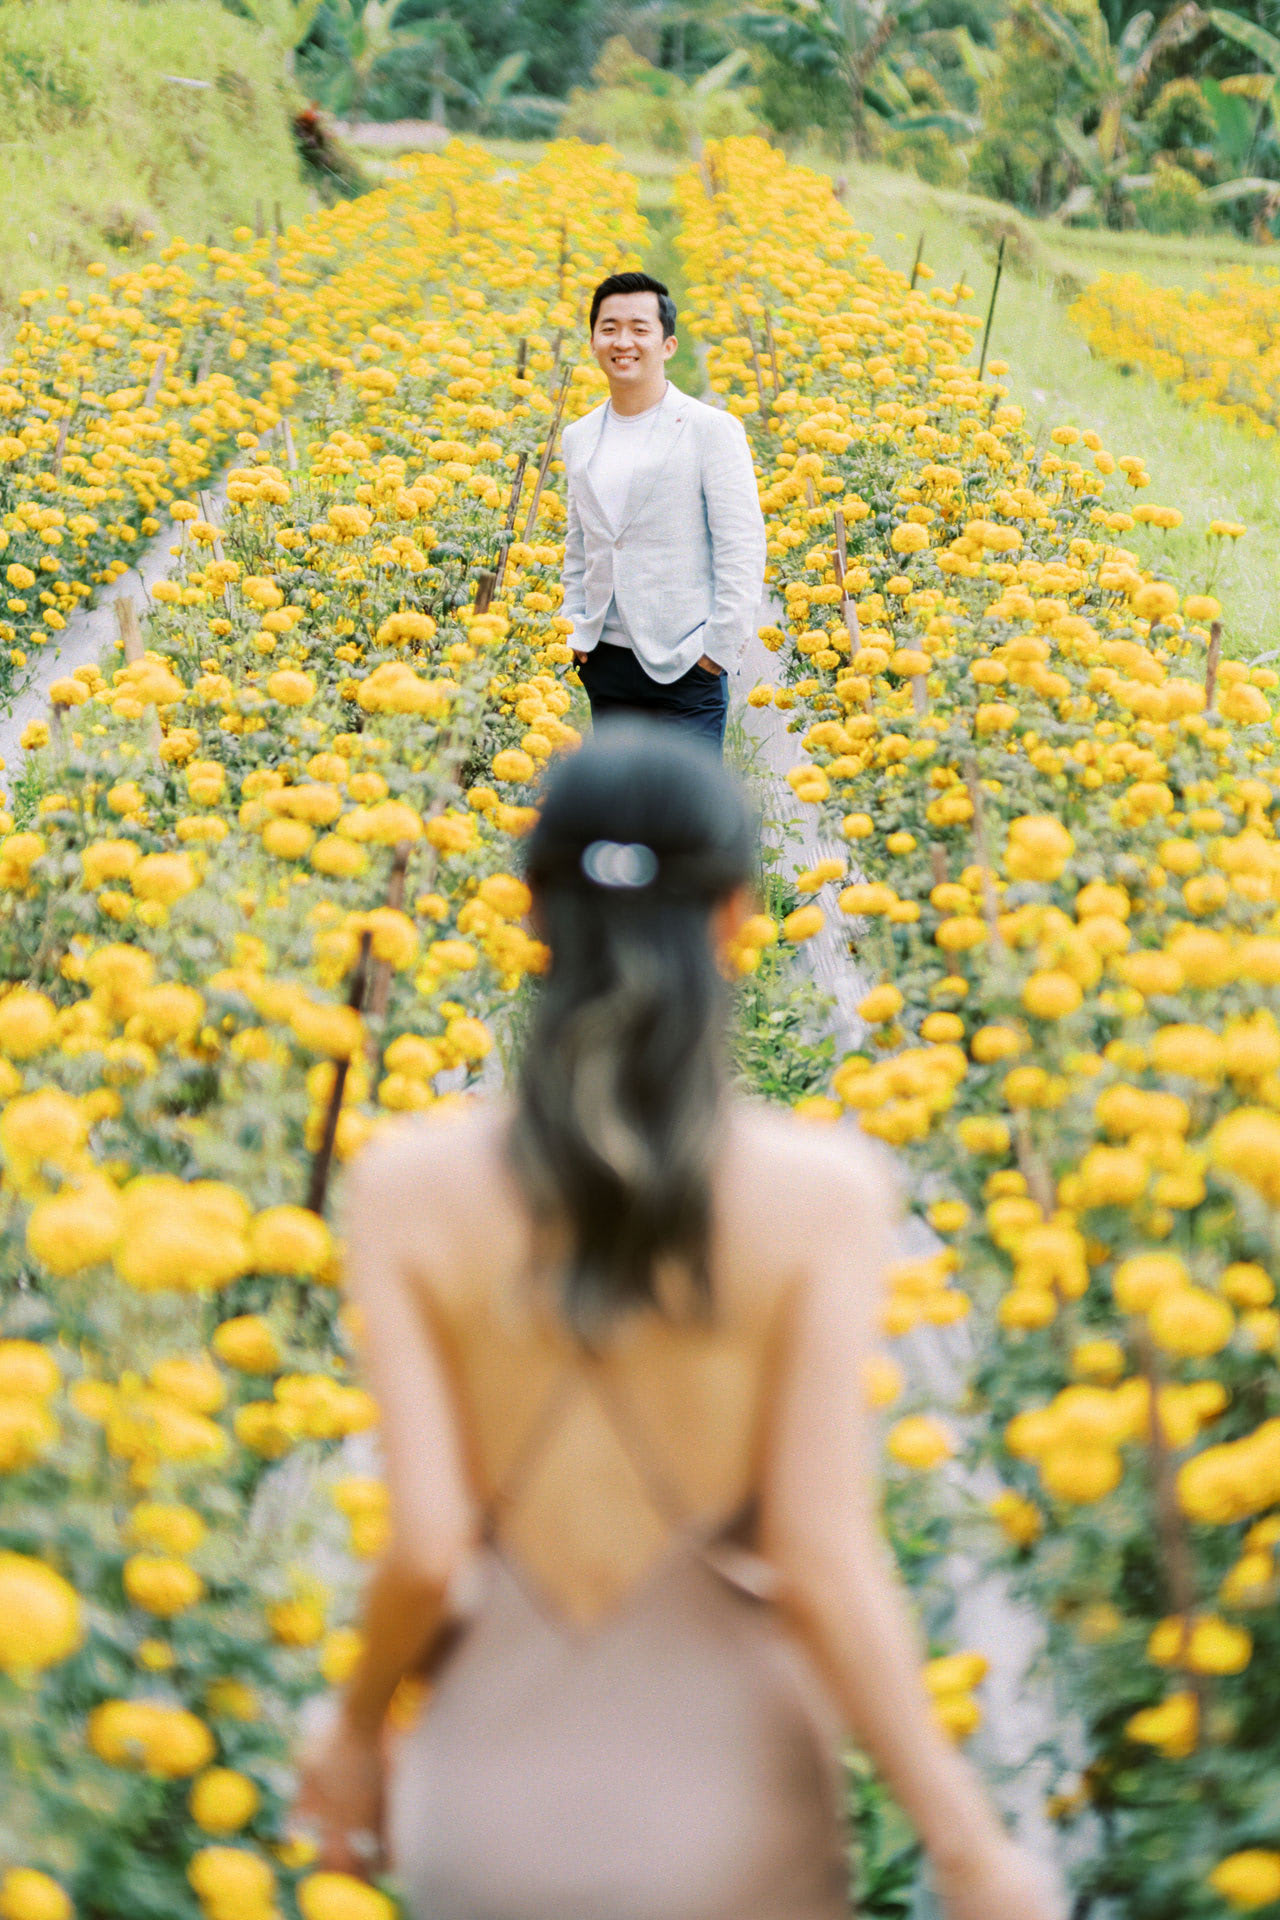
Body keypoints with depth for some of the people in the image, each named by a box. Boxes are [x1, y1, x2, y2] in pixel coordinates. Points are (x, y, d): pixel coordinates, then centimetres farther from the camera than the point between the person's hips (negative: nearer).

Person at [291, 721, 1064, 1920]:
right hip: (732, 1818, -1)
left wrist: (354, 1727, 7)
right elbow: (823, 1560, -18)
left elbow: (428, 1545, -14)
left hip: (497, 1814, 1)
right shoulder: (822, 1191, -16)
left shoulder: (404, 1187, -13)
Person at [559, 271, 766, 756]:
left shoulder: (712, 430, -6)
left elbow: (743, 548, -8)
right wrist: (575, 633, 11)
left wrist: (720, 648, -12)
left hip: (685, 666, -5)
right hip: (605, 662, 5)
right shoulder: (578, 437, 12)